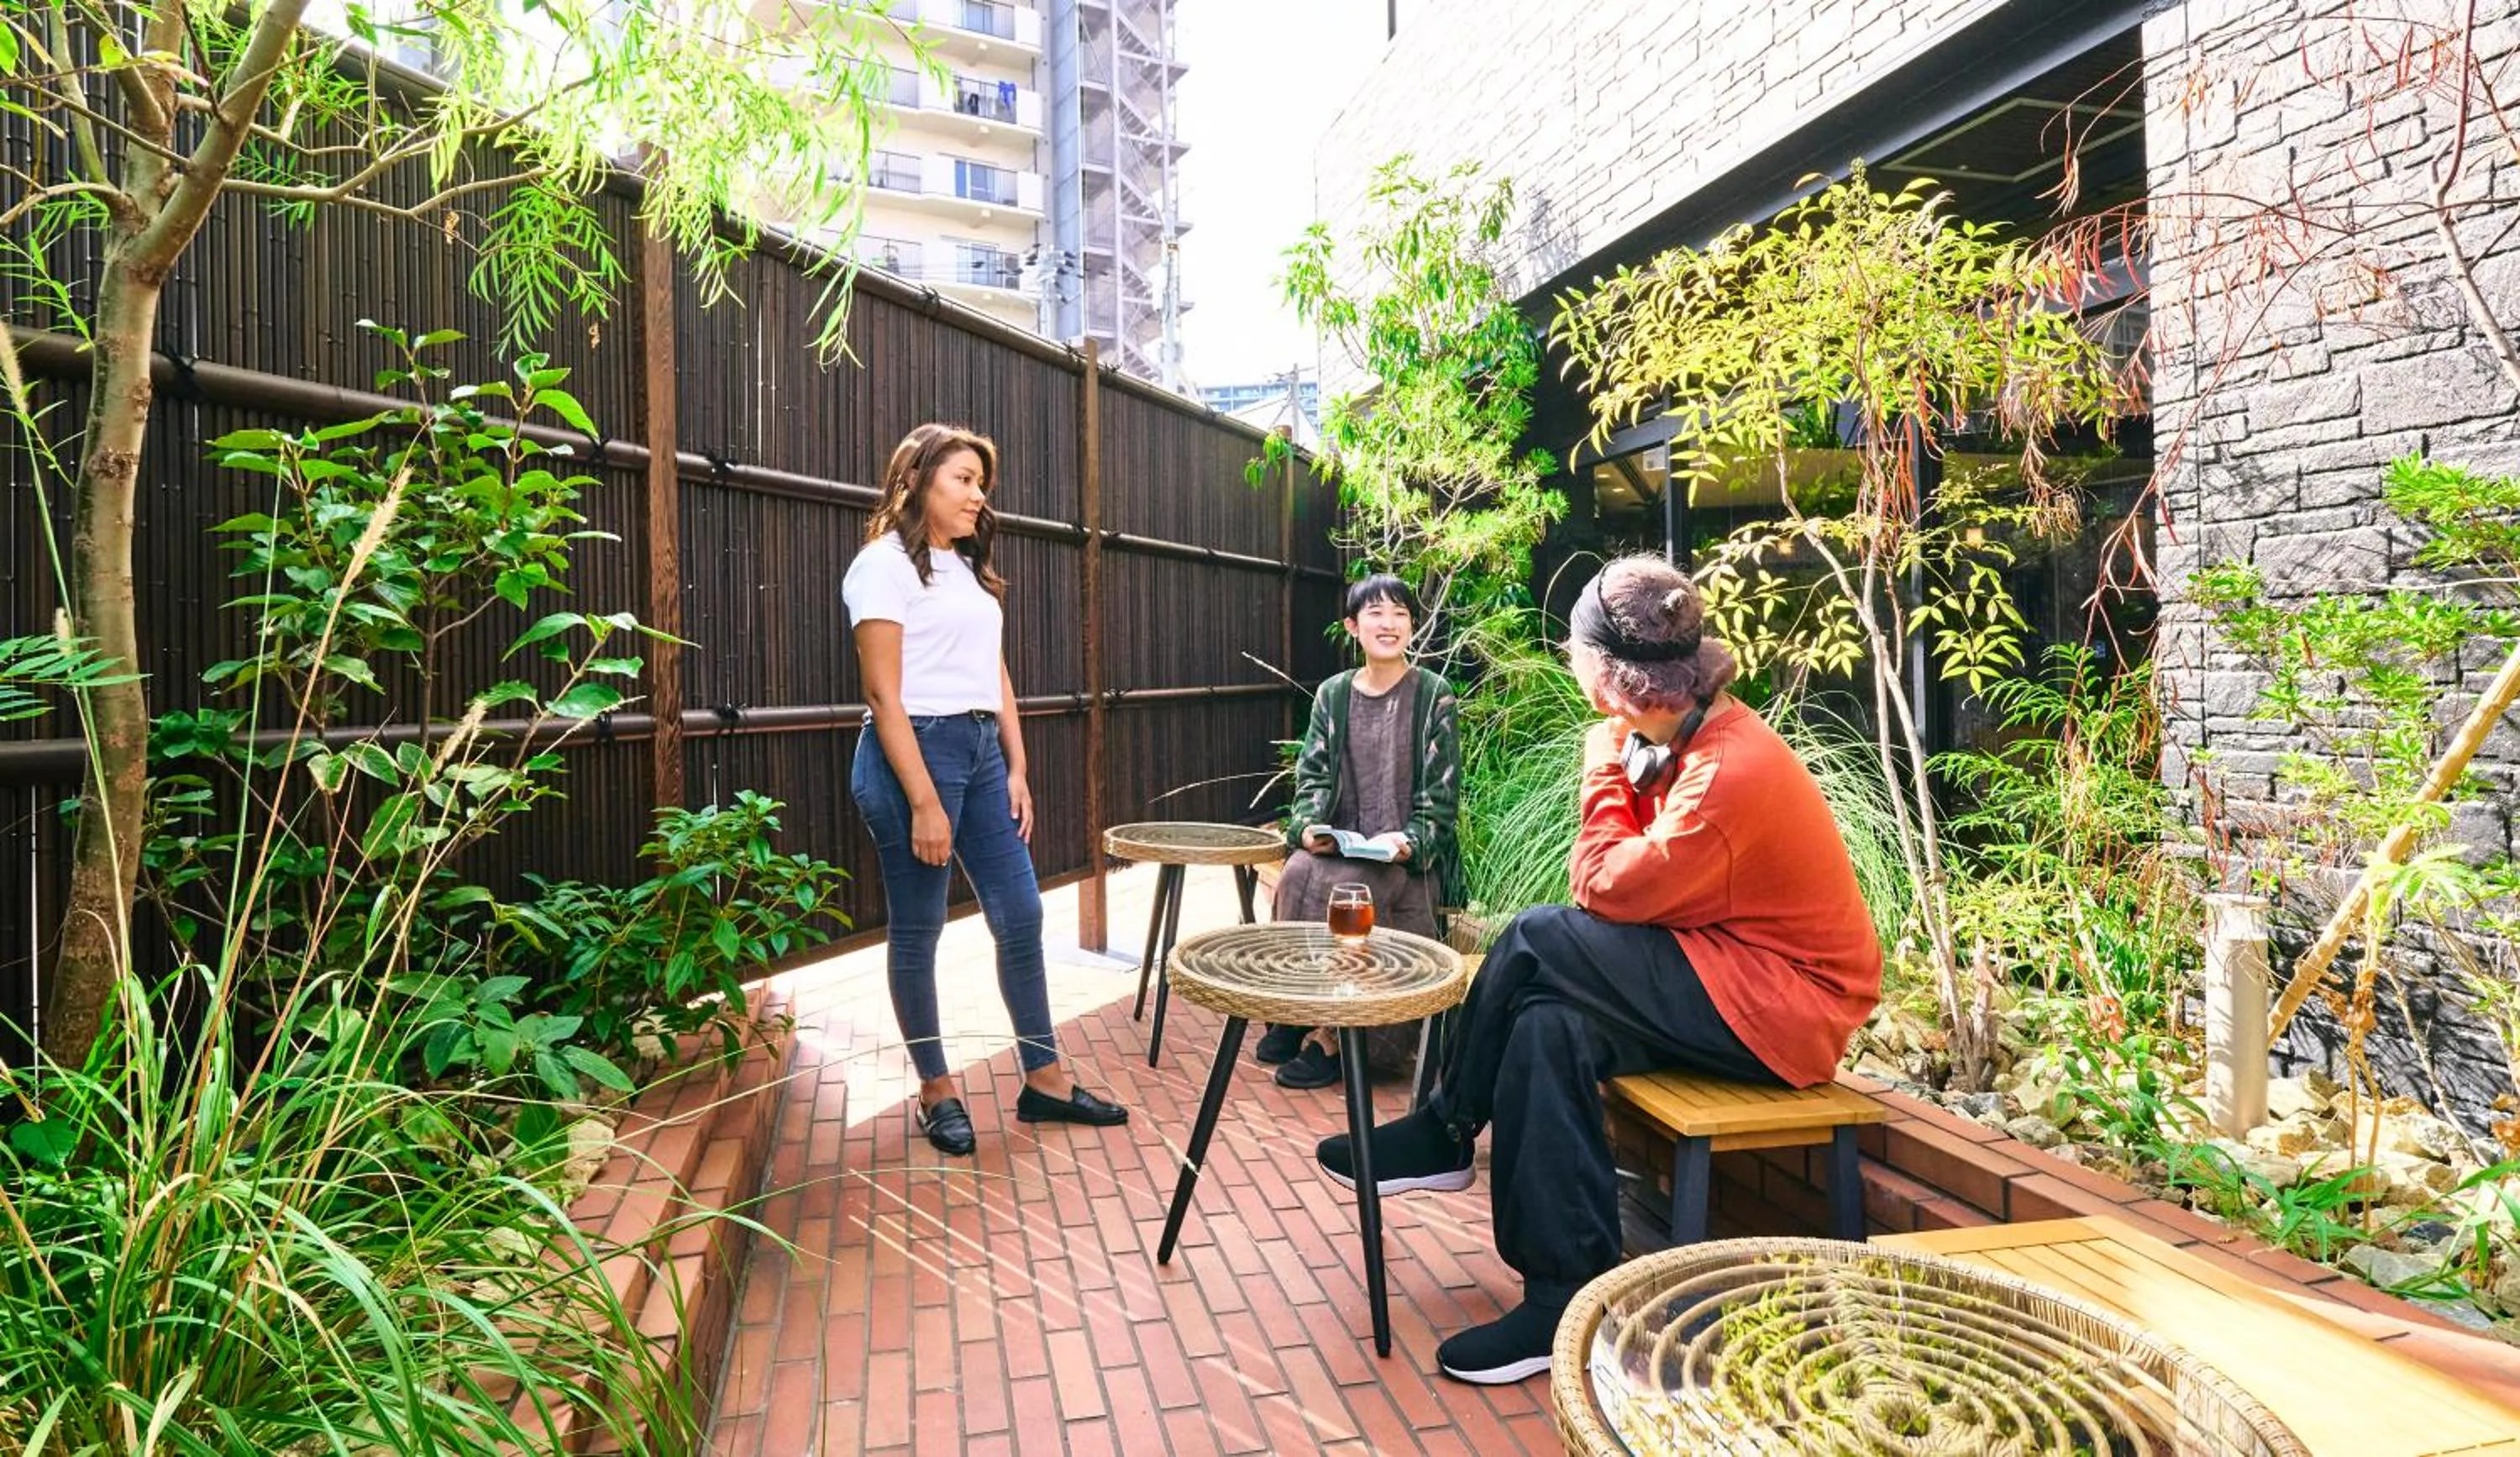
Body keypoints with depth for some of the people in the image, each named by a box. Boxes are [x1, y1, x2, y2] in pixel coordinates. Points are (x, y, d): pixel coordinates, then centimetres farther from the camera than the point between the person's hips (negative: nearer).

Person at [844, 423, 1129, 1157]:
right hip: (917, 749, -8)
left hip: (983, 750, 8)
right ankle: (936, 1089, 20)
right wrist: (923, 803, -17)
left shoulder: (970, 568, 18)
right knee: (917, 930, 4)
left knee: (1020, 915, 7)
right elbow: (884, 695, -13)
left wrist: (1017, 768, 8)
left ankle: (1044, 1078, 19)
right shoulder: (887, 565, -6)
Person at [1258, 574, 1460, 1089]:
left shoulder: (1434, 695, -1)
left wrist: (1408, 842, -21)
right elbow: (1312, 774, 6)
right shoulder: (1332, 694, 10)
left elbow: (1441, 793, -4)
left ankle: (1327, 1034, -18)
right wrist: (1308, 825, -14)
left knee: (1337, 887, -31)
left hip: (1407, 856, -3)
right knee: (1297, 874, -28)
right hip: (1339, 847, 3)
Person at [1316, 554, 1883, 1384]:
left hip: (1784, 1005, -9)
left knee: (1537, 940, -22)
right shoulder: (1693, 739, 5)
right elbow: (1631, 883, 5)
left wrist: (1604, 770, -10)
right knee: (1549, 1029, -14)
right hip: (1730, 976, 9)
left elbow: (1605, 890, -21)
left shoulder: (1730, 771, -26)